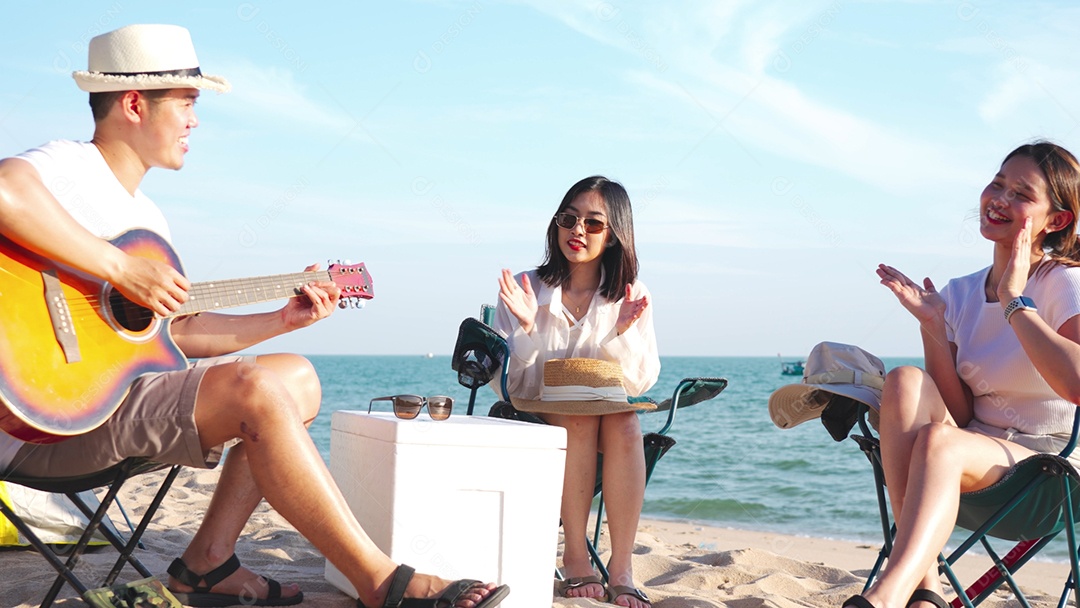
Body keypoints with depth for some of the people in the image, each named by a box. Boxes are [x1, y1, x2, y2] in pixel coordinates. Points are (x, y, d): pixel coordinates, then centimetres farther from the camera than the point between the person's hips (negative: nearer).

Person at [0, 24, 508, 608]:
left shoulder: (145, 215, 21)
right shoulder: (65, 167, -10)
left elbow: (181, 330, 20)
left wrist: (283, 320, 12)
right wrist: (122, 269, -31)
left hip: (117, 392, 10)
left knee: (298, 378, 9)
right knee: (256, 391, -27)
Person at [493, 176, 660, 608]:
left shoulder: (632, 296, 2)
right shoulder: (525, 291, -3)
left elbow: (642, 383, -3)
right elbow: (509, 387, -6)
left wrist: (622, 334, -20)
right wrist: (527, 329, -22)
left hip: (612, 420, 1)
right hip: (537, 422, -1)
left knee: (624, 423, -31)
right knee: (579, 419, -33)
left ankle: (621, 565, -28)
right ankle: (575, 557, -23)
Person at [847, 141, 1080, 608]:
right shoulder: (960, 294, 10)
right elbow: (957, 414, 2)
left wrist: (1015, 302, -19)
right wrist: (933, 327, -9)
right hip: (973, 444, 5)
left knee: (939, 441, -35)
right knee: (905, 381, -26)